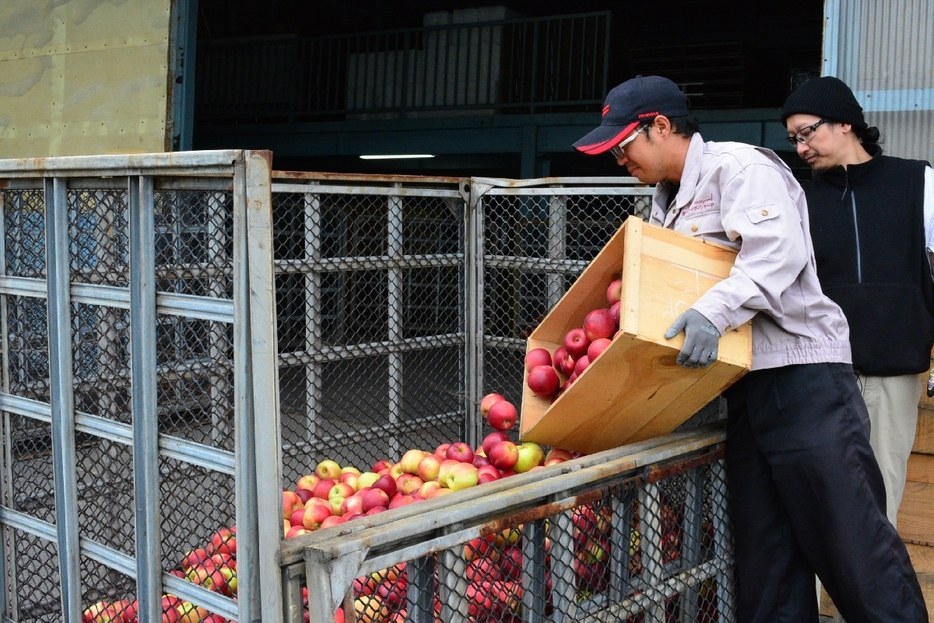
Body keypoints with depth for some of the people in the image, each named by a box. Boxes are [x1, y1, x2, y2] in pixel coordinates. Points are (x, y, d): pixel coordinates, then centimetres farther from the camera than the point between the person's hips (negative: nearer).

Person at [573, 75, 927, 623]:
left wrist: (714, 312, -33)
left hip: (803, 376, -8)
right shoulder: (667, 203, 19)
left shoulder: (739, 166, -8)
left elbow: (778, 250, -23)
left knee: (850, 536, -5)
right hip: (742, 386, 9)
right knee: (766, 556, 10)